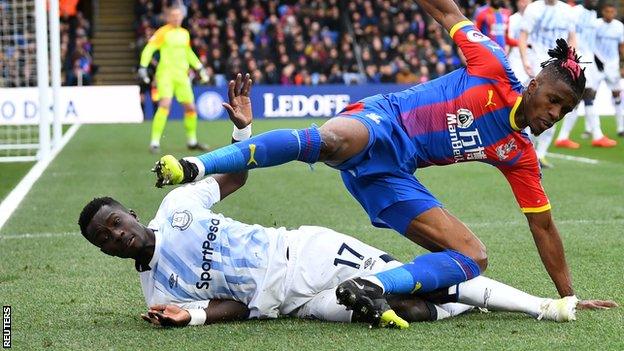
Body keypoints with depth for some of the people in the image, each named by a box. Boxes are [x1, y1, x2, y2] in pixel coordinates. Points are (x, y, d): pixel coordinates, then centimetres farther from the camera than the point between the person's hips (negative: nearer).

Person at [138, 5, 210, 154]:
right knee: (165, 104, -22)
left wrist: (199, 68, 28)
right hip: (166, 73, -6)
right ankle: (155, 142, -19)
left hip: (182, 75, 6)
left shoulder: (185, 33, 13)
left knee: (190, 107, 8)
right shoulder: (163, 32, -5)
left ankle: (192, 141, 25)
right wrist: (143, 67, -19)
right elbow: (149, 49, -9)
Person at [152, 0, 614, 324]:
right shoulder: (495, 69, 0)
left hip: (391, 177, 7)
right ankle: (197, 168, -40)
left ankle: (376, 286, -24)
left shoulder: (520, 155, 14)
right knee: (330, 140, -42)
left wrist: (569, 297, 20)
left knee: (473, 258, -7)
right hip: (380, 121, -7)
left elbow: (542, 224, 20)